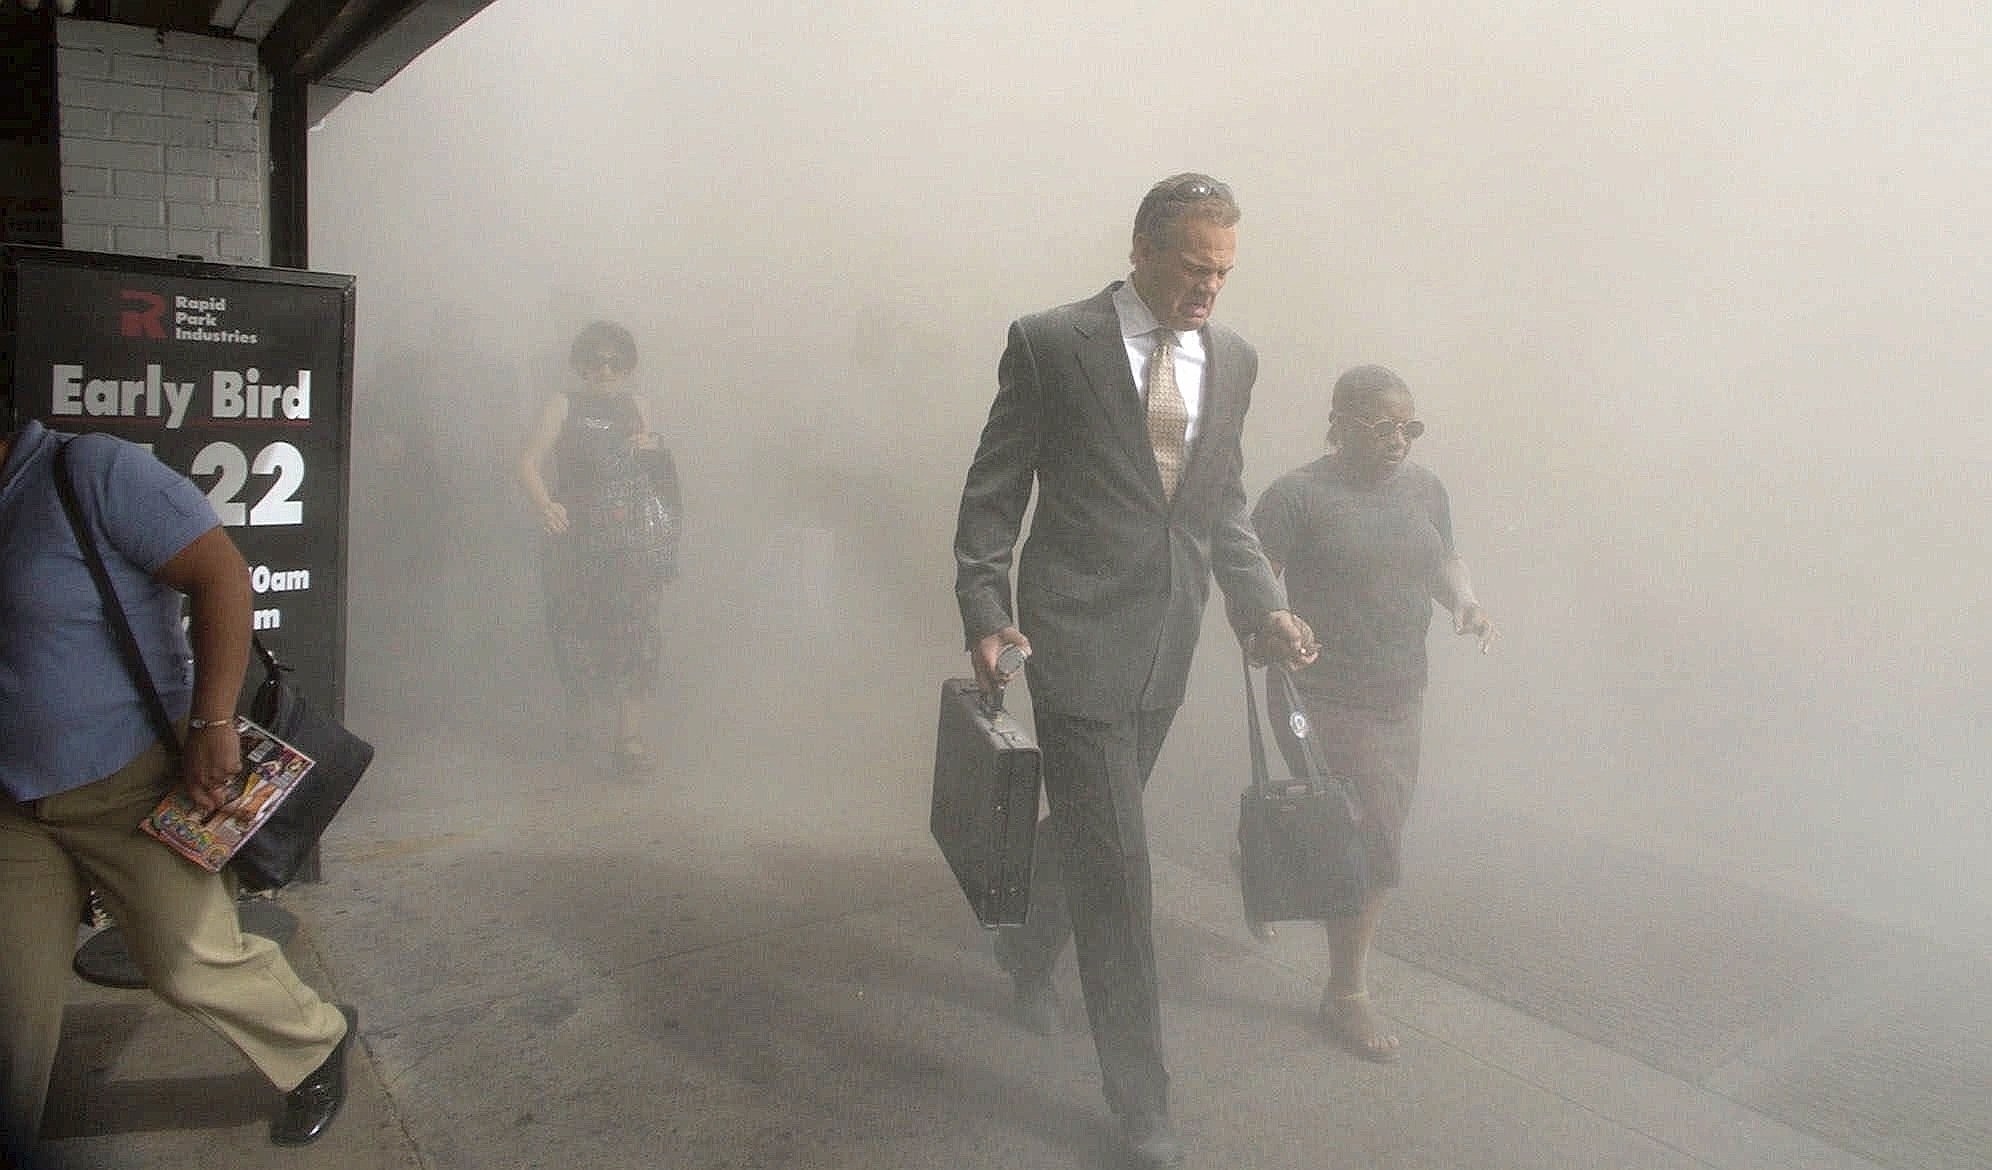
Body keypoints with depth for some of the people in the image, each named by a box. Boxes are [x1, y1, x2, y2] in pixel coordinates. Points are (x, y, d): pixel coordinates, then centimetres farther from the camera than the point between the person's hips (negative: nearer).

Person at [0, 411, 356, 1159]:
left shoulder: (89, 471, -14)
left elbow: (220, 573, -20)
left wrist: (211, 726, -23)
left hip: (132, 783, -7)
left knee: (190, 964, 1)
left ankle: (316, 1047, 26)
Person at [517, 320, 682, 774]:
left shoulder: (634, 405, 15)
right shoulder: (564, 405, 4)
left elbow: (657, 467, 26)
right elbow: (529, 462, -6)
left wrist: (653, 445, 3)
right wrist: (545, 505, -25)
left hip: (633, 530, 2)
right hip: (578, 531, -2)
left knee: (634, 625, -7)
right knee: (577, 625, 3)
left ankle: (629, 735, -7)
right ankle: (577, 711, 30)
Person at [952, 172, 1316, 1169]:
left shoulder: (1233, 358, 8)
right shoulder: (1052, 343, -7)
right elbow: (992, 495, -5)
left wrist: (1264, 604, 4)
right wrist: (986, 613, -15)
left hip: (1167, 639, 6)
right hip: (1078, 632, -5)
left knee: (1088, 826, 21)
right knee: (1113, 860, -3)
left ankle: (1025, 949, 50)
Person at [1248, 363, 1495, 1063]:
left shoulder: (1424, 488, 9)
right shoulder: (1298, 496, -11)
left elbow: (1444, 560, 21)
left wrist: (1464, 598, 0)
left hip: (1402, 696, 7)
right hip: (1327, 698, -7)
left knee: (1374, 839, 13)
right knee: (1371, 843, -4)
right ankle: (1347, 993, 15)